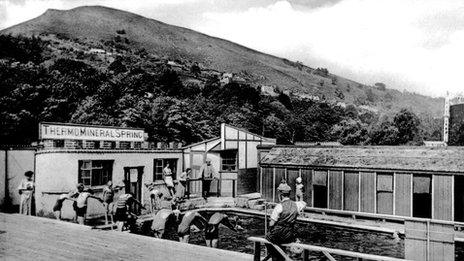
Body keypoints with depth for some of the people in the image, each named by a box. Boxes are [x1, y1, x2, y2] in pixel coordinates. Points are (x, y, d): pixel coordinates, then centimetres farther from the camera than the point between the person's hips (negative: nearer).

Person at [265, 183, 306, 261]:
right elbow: (304, 203, 23)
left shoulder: (279, 206, -19)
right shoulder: (296, 204, -3)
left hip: (278, 236, -5)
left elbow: (271, 224, -16)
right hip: (290, 237, 5)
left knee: (267, 237, 26)